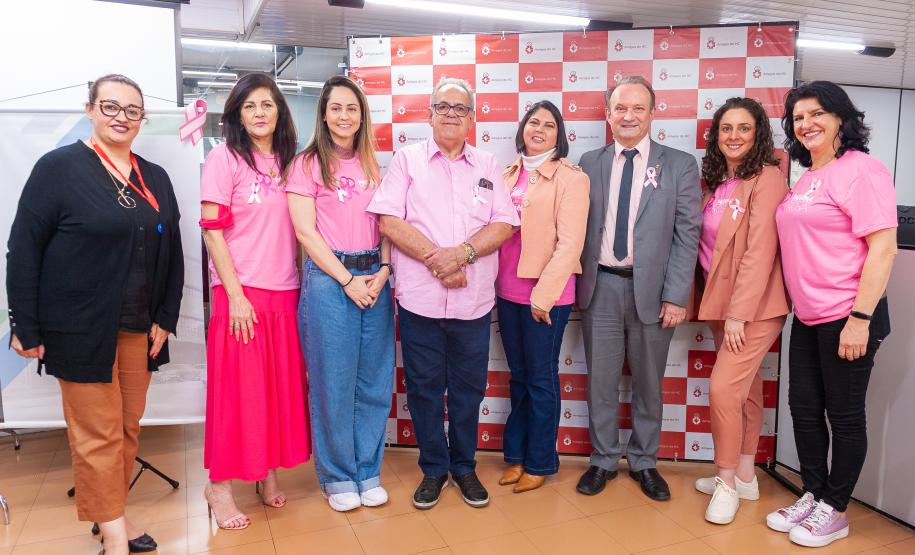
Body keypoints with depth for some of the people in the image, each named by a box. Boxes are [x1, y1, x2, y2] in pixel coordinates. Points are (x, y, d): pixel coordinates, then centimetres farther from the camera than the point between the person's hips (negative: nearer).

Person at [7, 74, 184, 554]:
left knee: (128, 428, 13)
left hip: (139, 330, 5)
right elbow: (23, 252, -7)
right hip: (82, 330, -5)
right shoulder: (59, 167, -5)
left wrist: (165, 319, 5)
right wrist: (26, 329, -9)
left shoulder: (155, 179, 10)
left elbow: (172, 254, 12)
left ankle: (113, 513, 31)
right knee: (98, 435, 3)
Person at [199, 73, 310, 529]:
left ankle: (268, 472, 26)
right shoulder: (224, 158, -4)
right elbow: (212, 231, -9)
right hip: (241, 292, -5)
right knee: (236, 389, 2)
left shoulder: (286, 161, 11)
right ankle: (219, 485, 17)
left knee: (280, 386, 10)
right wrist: (236, 296, -14)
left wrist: (301, 279, 5)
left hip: (285, 291, 5)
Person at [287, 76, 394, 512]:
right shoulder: (308, 164, 1)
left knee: (374, 380, 8)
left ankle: (368, 472, 23)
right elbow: (305, 231, -6)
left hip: (375, 280, 4)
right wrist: (347, 280, -11)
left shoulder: (372, 164, 15)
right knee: (333, 382, 2)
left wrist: (382, 272, -5)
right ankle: (337, 477, 19)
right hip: (328, 279, -4)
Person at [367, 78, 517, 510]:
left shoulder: (488, 166, 11)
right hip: (419, 299, -1)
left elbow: (505, 223, 2)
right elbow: (389, 220, -5)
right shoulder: (407, 159, 5)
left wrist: (462, 253, -14)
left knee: (468, 389, 11)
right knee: (424, 388, 8)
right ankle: (433, 468, 27)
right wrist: (435, 258, -14)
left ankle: (464, 466, 30)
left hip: (474, 301, 2)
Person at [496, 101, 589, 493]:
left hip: (546, 294, -5)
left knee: (541, 379, 6)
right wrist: (492, 283, 4)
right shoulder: (507, 176, 10)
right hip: (507, 291, 5)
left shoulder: (571, 178, -6)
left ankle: (539, 463, 23)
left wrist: (543, 294, -16)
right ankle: (517, 456, 29)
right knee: (518, 376, 15)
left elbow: (570, 243, -12)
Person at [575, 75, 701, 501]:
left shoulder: (679, 165, 2)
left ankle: (643, 461, 29)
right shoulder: (589, 163, 7)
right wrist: (577, 284, 0)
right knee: (601, 380, 10)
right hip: (600, 286, 1)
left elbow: (687, 235, -3)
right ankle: (603, 460, 27)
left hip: (651, 288, -1)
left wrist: (676, 296, -8)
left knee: (648, 382, 11)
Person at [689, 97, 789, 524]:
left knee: (723, 388, -9)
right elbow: (707, 245, 9)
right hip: (721, 304, 7)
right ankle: (745, 477, 28)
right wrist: (718, 309, 3)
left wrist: (739, 313, -19)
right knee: (745, 390, 16)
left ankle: (727, 483, 10)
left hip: (754, 307, -7)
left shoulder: (767, 178, -12)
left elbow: (760, 250, -18)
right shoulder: (714, 182, 9)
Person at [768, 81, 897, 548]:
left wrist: (860, 318, -21)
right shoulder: (805, 178, 12)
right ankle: (812, 496, 30)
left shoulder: (860, 169, -11)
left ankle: (834, 510, 22)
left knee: (844, 414, 6)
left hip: (847, 317, -8)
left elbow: (882, 248, -16)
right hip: (808, 316, 8)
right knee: (804, 407, 14)